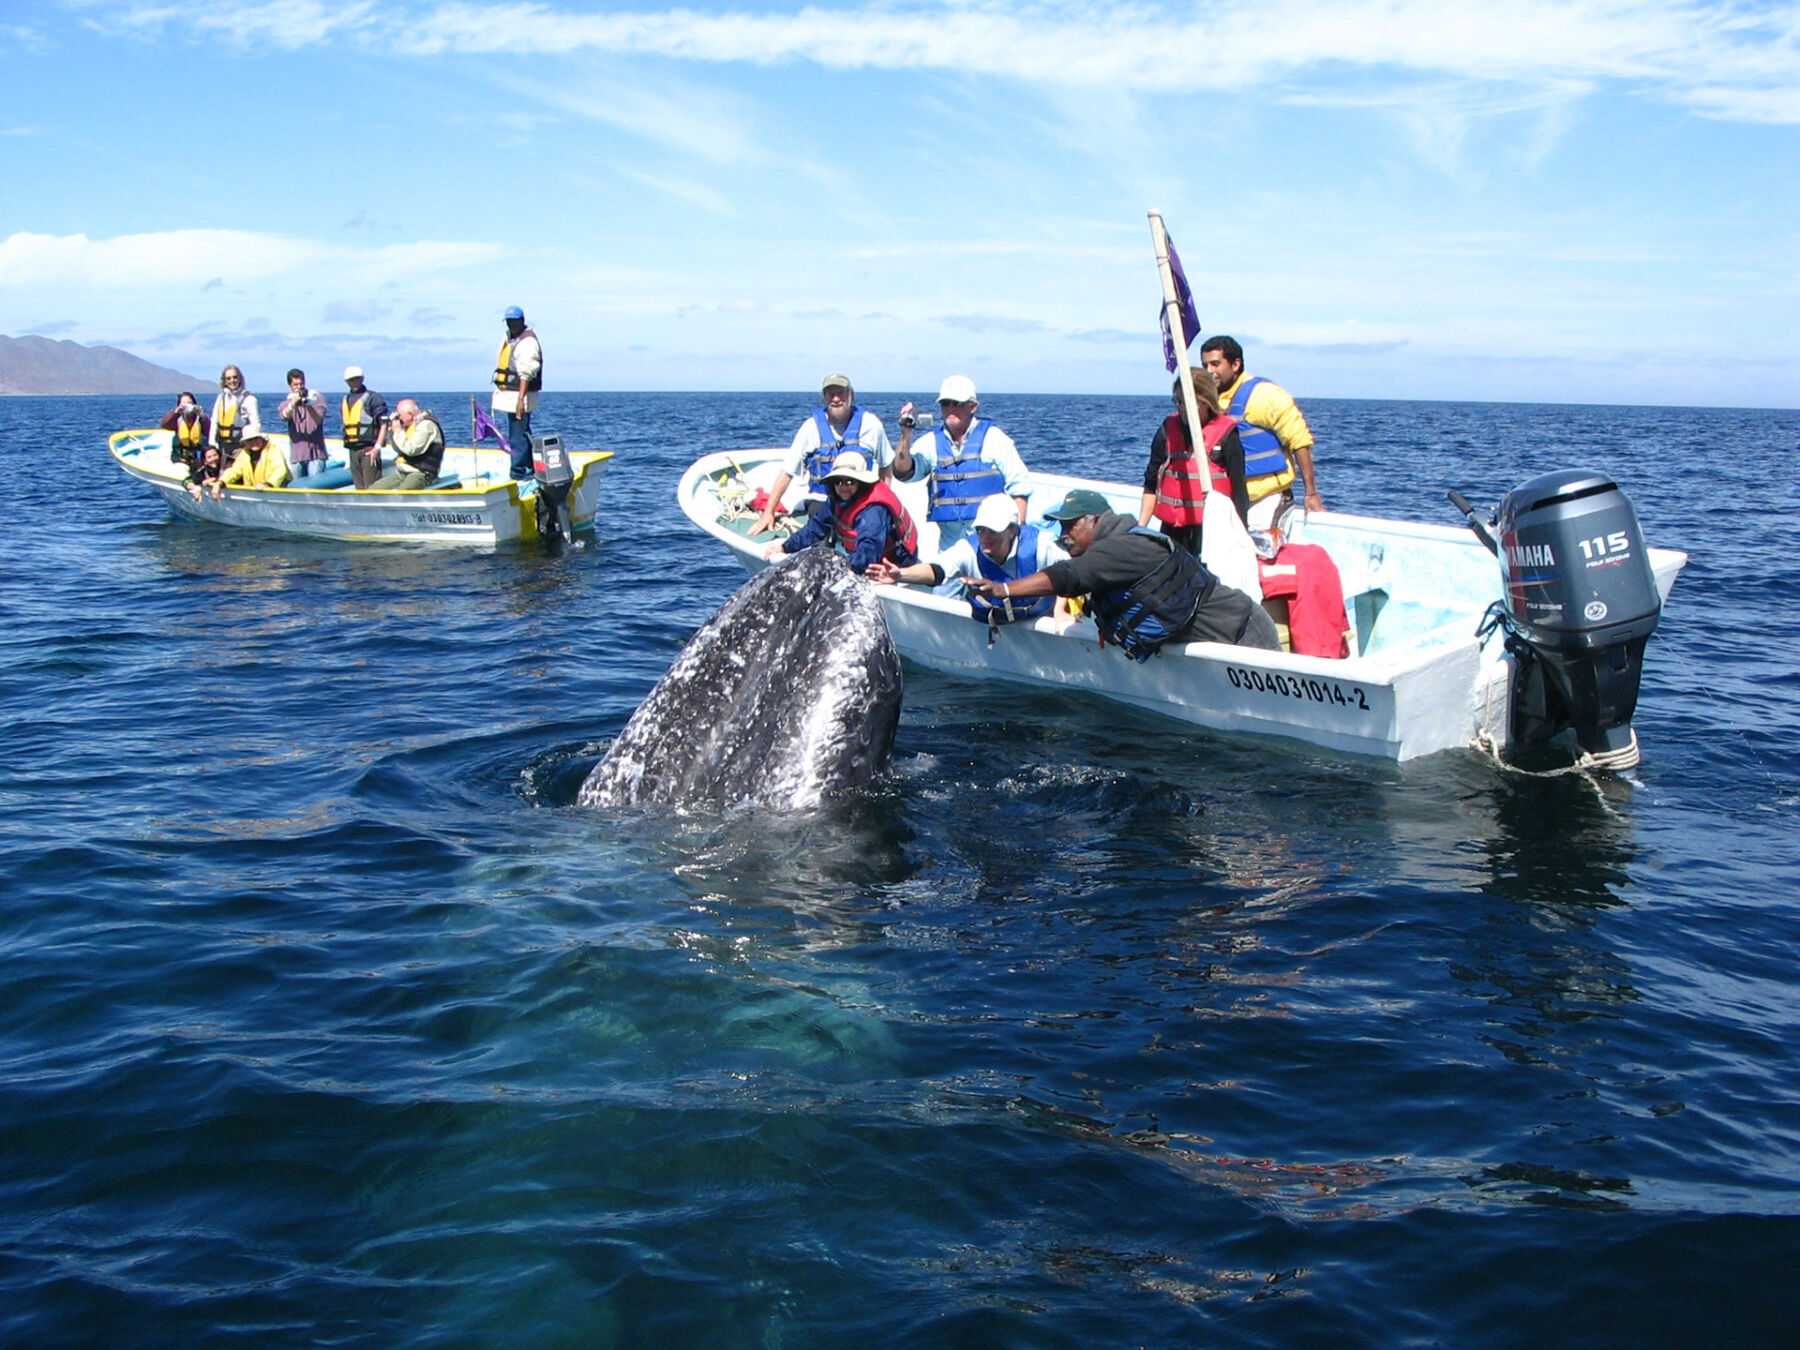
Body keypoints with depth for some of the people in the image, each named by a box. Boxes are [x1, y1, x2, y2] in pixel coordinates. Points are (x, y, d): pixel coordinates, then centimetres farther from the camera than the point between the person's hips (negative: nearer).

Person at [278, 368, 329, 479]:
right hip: (296, 455, 3)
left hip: (315, 454, -3)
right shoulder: (287, 403, 10)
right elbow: (284, 416, -14)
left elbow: (318, 420, -10)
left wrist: (308, 406, -27)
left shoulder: (316, 398, 5)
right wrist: (293, 403, -33)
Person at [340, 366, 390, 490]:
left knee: (372, 488, -12)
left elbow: (384, 423, -9)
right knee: (360, 488, 10)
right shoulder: (344, 401, 16)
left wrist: (377, 447, -16)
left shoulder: (372, 398, -5)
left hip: (369, 449, -7)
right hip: (352, 450, 7)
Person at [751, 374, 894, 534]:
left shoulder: (870, 424, 2)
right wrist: (768, 513, -3)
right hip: (821, 500, -1)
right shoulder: (812, 426, -1)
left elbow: (886, 465, 16)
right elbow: (787, 472, 1)